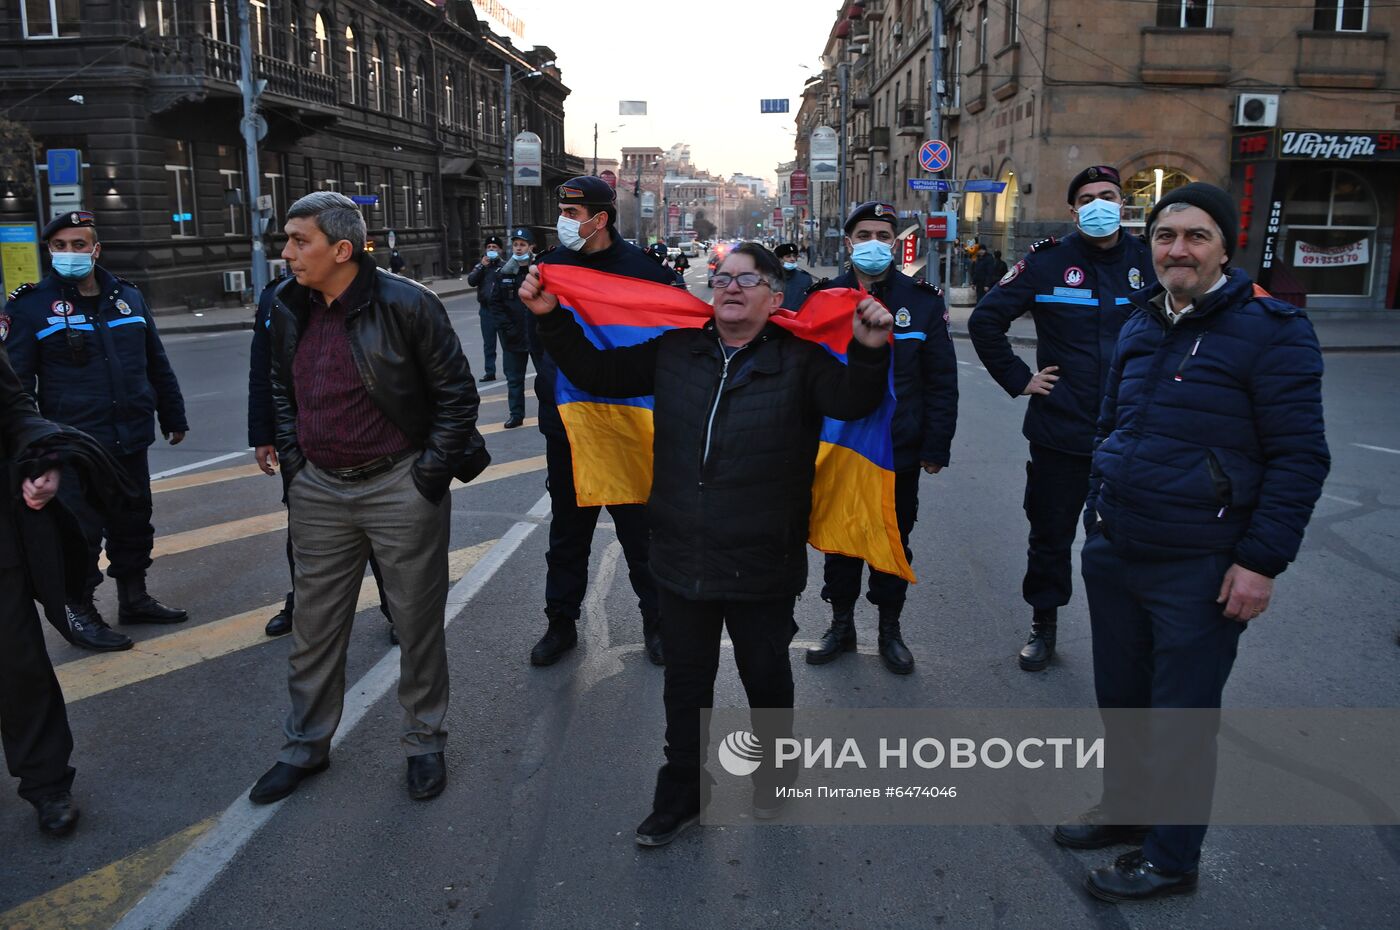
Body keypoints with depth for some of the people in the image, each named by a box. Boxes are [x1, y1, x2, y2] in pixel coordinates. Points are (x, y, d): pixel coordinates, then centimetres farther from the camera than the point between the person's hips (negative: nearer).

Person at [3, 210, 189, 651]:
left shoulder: (128, 297, 9)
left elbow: (157, 365, 17)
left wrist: (173, 417, 20)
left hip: (130, 441, 5)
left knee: (133, 524, 16)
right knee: (81, 532, 3)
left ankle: (134, 597, 31)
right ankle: (80, 612, 18)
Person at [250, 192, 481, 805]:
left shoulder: (405, 305, -15)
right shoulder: (289, 307, 4)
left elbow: (457, 392, -10)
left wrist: (432, 472, -12)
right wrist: (291, 457, 10)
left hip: (400, 489, -5)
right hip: (318, 490, 5)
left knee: (418, 623, 8)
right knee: (313, 627, 14)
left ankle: (424, 743, 27)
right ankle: (306, 747, 33)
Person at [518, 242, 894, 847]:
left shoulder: (799, 360, -7)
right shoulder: (675, 351, 3)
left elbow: (851, 403, -21)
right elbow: (597, 372, 10)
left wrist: (869, 352, -39)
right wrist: (552, 319, 4)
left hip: (762, 567, -3)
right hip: (682, 560, 3)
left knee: (766, 675, 17)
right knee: (686, 680, 17)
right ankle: (681, 792, 36)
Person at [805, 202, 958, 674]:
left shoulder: (923, 300, -2)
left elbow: (941, 382, 0)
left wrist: (936, 447, -4)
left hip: (900, 452, -1)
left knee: (894, 541, 12)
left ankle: (889, 628, 28)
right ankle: (841, 624, 29)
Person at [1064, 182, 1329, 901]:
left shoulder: (1272, 330, -11)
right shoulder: (1141, 323, 8)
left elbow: (1300, 457, -12)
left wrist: (1262, 561, -15)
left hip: (1199, 572, -6)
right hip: (1112, 556, 6)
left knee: (1181, 718, 8)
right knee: (1119, 698, 20)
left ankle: (1171, 858, 28)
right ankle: (1123, 808, 42)